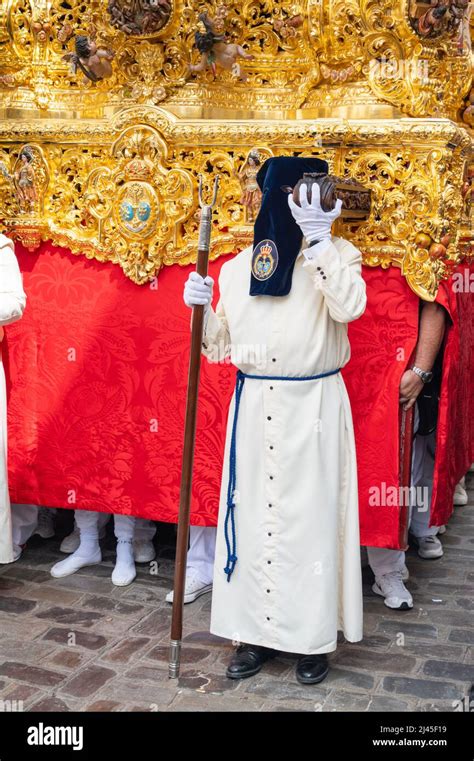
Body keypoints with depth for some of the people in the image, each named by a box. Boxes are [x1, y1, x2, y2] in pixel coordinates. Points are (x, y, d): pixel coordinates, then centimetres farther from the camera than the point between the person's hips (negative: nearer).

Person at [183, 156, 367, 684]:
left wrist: (318, 238, -25)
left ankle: (313, 637, 19)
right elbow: (221, 346, 12)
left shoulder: (336, 253, -3)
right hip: (253, 408, 4)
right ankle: (257, 633, 23)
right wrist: (201, 310, -6)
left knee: (309, 518, 3)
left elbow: (350, 306, -24)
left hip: (313, 409, -3)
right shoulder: (236, 267, 7)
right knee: (252, 516, 8)